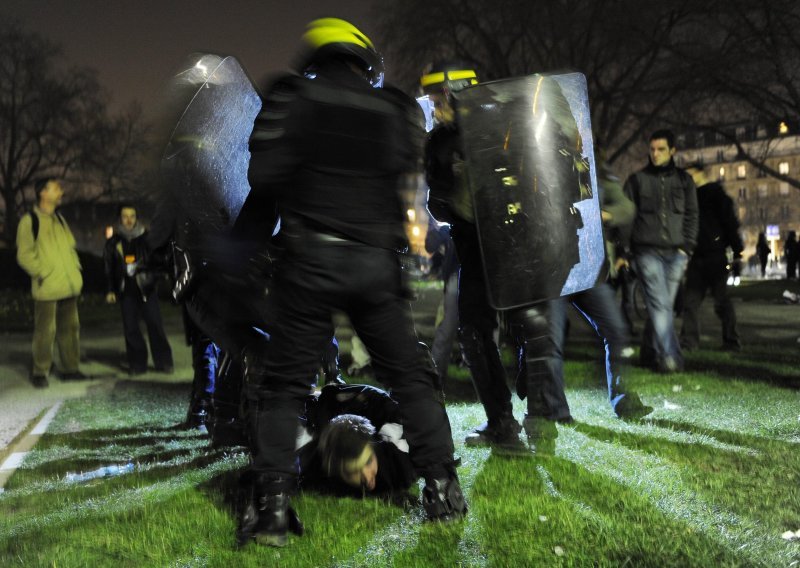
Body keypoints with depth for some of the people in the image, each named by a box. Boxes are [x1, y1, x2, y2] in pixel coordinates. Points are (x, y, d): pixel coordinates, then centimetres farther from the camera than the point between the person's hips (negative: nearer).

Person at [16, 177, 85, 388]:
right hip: (47, 289, -7)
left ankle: (71, 369, 20)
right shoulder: (30, 220, -7)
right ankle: (39, 373, 9)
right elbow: (24, 255, -10)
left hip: (68, 286, 7)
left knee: (70, 328, 11)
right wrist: (44, 273, -14)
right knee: (46, 331, -3)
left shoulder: (59, 219, 15)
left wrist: (74, 268, 11)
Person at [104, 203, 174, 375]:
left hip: (146, 288, -1)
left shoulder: (146, 238, 4)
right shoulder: (113, 241, 7)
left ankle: (163, 361, 3)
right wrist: (110, 290, 7)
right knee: (130, 327, 1)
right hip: (126, 290, 1)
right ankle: (137, 364, 10)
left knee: (154, 324, -6)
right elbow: (108, 267, 11)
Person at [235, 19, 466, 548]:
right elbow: (404, 172, 7)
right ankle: (443, 489, 14)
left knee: (282, 381, 6)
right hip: (377, 262, 2)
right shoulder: (398, 111, 8)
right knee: (411, 374, 13)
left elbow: (265, 174, -5)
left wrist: (245, 226, 7)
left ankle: (271, 503, 1)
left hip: (310, 258, -2)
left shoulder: (293, 96, 1)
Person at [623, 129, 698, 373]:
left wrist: (687, 246, 1)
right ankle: (669, 357, -16)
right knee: (660, 304, -13)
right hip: (647, 250, -2)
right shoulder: (637, 179, 7)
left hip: (675, 252, 3)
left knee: (664, 305, 4)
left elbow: (691, 215, 13)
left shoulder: (684, 180, 13)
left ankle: (649, 352, 18)